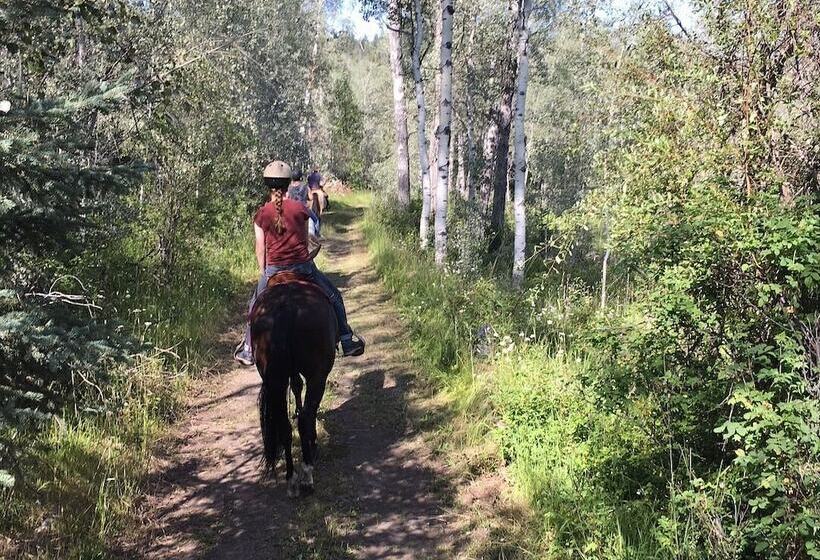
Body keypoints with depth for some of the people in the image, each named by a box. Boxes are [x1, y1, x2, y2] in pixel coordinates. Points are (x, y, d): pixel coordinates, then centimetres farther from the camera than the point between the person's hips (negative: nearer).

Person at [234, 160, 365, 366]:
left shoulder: (261, 214, -1)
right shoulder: (300, 209, -1)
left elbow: (260, 248, 2)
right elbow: (305, 240, 8)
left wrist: (263, 272, 14)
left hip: (274, 269, 1)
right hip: (303, 265, -1)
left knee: (256, 304, 22)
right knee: (334, 297, 17)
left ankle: (248, 350, 23)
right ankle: (347, 340, 15)